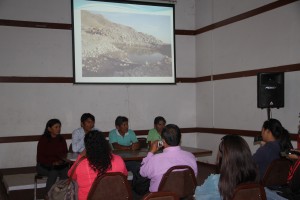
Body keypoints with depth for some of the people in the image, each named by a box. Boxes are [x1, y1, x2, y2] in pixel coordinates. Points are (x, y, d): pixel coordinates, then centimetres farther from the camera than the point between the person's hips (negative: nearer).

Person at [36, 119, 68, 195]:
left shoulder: (61, 139, 6)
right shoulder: (43, 139, -7)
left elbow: (65, 153, 12)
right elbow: (40, 158, -8)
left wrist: (61, 160, -9)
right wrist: (52, 163, -19)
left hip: (60, 165, 3)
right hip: (44, 165, -3)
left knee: (66, 172, -28)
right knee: (53, 173, -33)